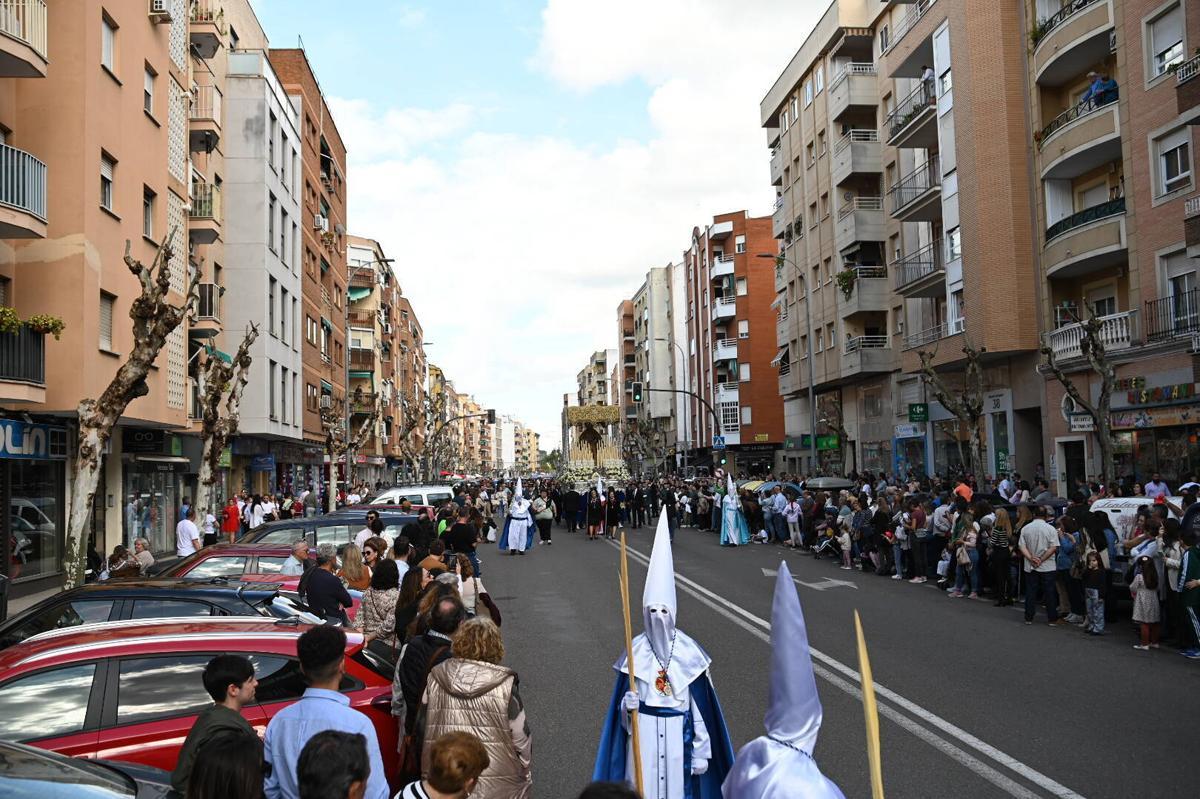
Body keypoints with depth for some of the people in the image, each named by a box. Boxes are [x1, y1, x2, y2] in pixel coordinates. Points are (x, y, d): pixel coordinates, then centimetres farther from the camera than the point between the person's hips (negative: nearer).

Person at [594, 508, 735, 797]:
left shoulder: (688, 651, -5)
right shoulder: (636, 651, -4)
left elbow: (700, 707, -1)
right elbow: (623, 708, 3)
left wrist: (701, 750, -1)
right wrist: (628, 706, -20)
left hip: (678, 735, 0)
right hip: (643, 735, 0)